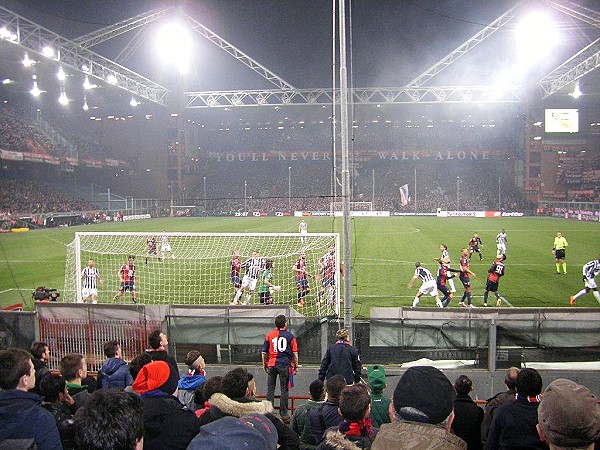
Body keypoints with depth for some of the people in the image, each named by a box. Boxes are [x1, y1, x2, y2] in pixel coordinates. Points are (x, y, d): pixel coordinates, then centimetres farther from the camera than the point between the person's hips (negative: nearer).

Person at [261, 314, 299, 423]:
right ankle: (284, 414, 6)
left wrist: (264, 364, 20)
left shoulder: (269, 335, 4)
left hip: (272, 365, 2)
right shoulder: (290, 336, 0)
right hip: (285, 365, -1)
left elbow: (264, 352, 8)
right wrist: (296, 366, 8)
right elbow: (295, 353, 0)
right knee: (284, 390, 4)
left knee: (270, 389, 8)